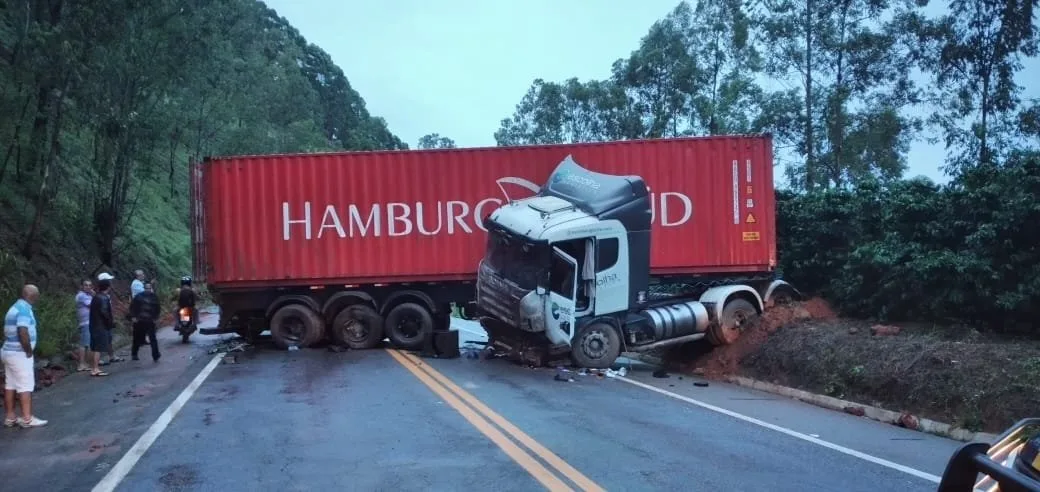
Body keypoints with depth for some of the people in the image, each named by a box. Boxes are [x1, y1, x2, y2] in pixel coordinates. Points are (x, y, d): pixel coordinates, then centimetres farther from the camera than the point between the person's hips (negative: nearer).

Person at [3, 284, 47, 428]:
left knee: (10, 385, 11)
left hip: (10, 351, 10)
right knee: (26, 385, -6)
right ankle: (27, 419, -4)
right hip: (19, 354, -10)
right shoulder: (24, 309, -17)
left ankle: (9, 417, 16)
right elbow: (23, 333, -27)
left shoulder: (15, 307, 15)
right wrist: (29, 351, -15)